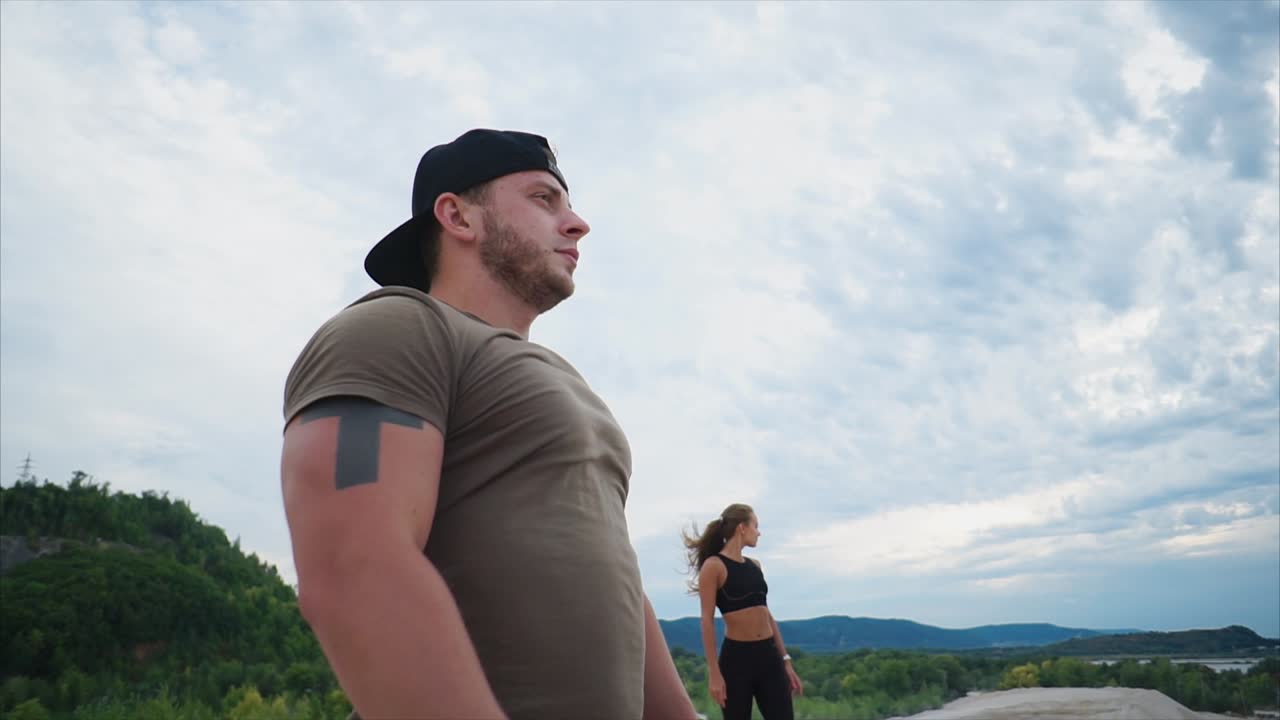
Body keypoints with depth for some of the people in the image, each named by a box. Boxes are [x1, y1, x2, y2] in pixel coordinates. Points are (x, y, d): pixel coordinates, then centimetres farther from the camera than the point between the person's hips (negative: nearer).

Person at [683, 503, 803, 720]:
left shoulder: (755, 565, 14)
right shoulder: (714, 566, -6)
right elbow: (707, 620, -9)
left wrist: (785, 660, 15)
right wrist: (714, 672, -14)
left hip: (768, 656, 6)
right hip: (736, 657, -6)